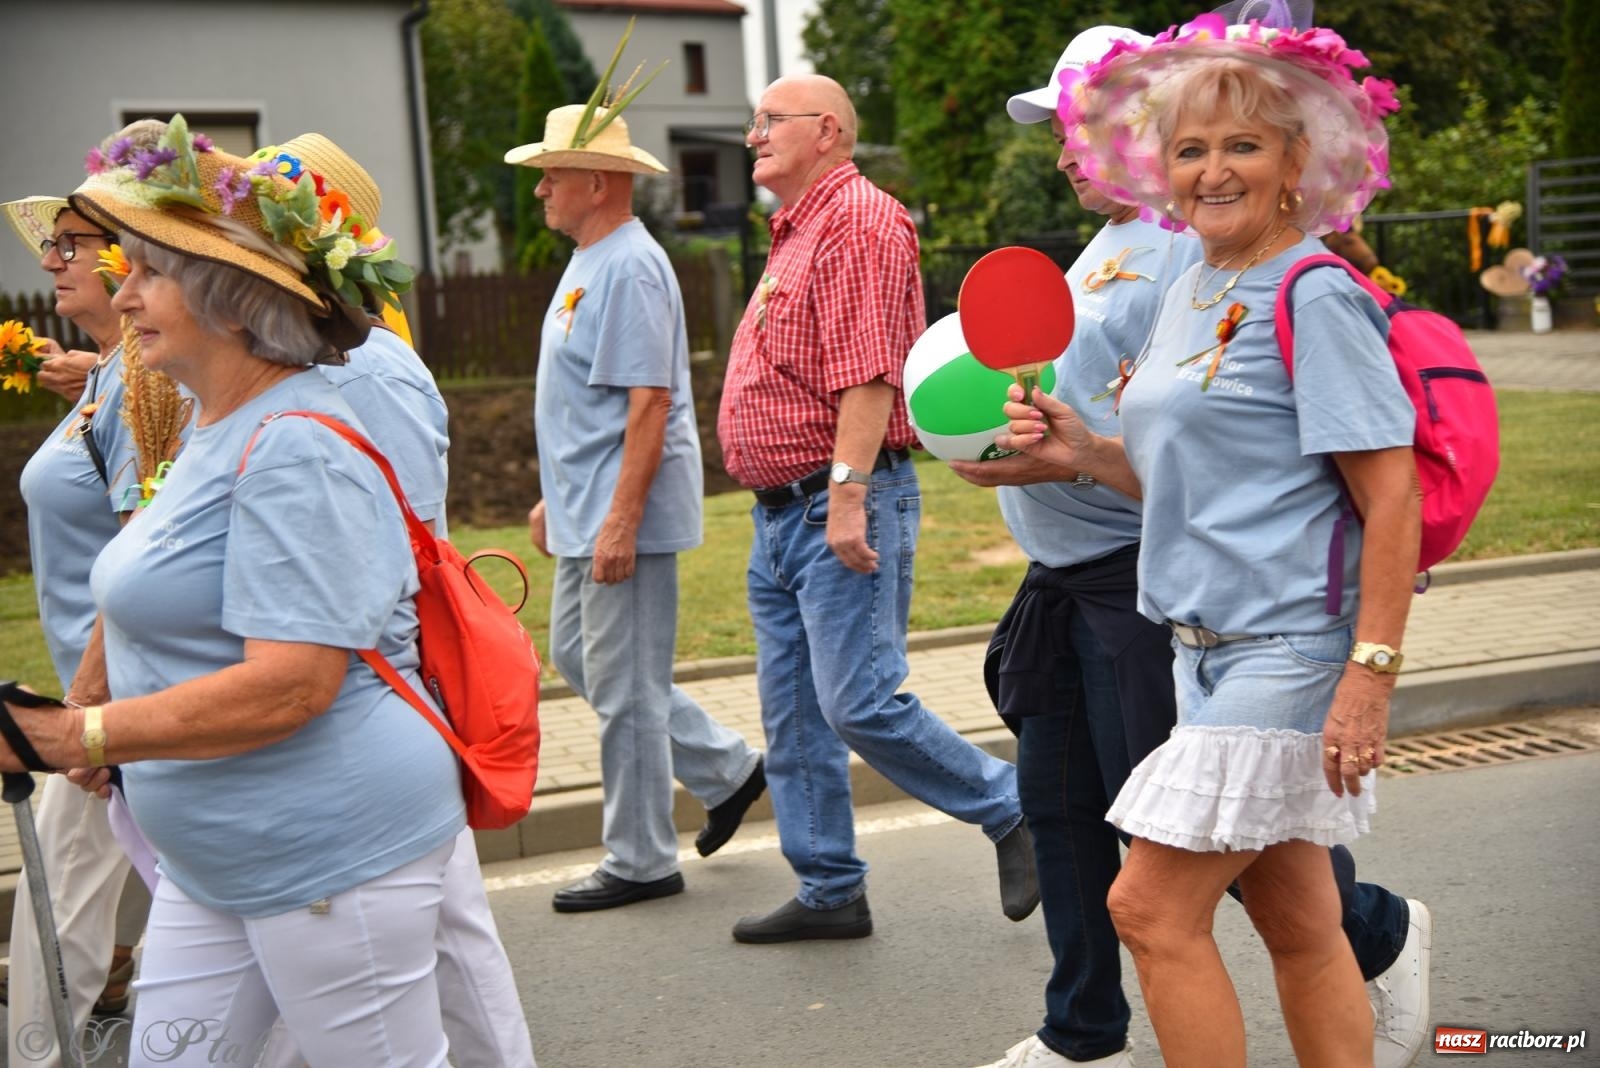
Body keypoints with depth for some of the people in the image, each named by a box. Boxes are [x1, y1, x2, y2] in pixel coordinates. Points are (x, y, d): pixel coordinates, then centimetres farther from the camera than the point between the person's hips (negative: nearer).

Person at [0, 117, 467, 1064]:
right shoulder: (224, 430, 11)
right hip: (218, 864, 10)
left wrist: (76, 736, -24)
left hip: (334, 853, -10)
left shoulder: (295, 452, -20)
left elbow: (291, 683, -27)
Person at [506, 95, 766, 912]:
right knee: (575, 656, 17)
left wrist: (621, 517, -26)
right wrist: (554, 497, 23)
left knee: (624, 686, -2)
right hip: (586, 509, 11)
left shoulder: (628, 268, -17)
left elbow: (649, 399, -24)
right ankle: (726, 769, 26)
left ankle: (640, 861, 12)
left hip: (623, 513, -11)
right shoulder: (587, 262, 16)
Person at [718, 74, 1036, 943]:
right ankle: (829, 893, 21)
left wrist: (848, 496, -26)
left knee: (861, 705, -11)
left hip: (839, 510, -10)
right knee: (793, 718, 11)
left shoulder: (858, 221, -11)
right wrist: (792, 506, 18)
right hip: (780, 513, 10)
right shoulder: (795, 234, 21)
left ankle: (1012, 812, 9)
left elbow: (867, 375, -21)